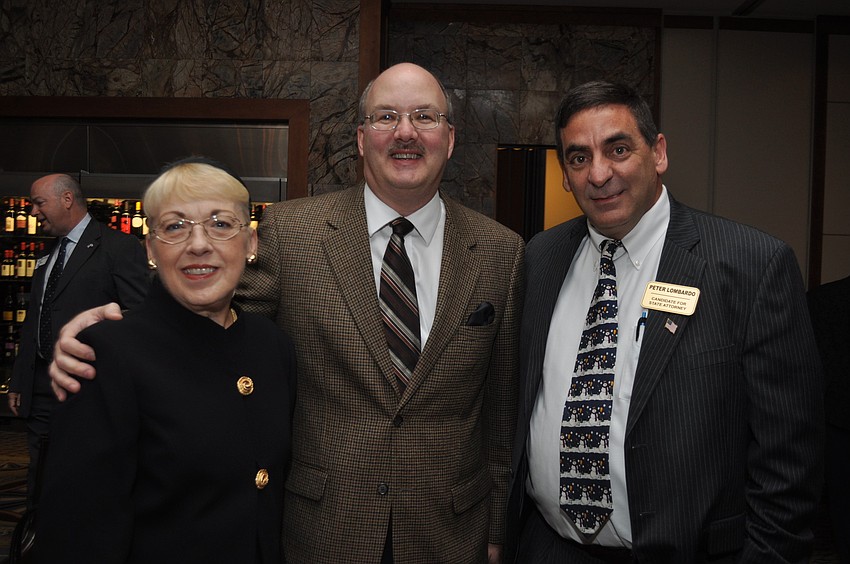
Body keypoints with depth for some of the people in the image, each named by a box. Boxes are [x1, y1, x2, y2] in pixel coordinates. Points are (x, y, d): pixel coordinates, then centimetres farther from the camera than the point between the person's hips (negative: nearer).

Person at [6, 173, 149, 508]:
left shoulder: (119, 248, -8)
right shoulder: (47, 256, 18)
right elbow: (32, 324, 21)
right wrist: (19, 382, 18)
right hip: (41, 391, 8)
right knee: (39, 484, 15)